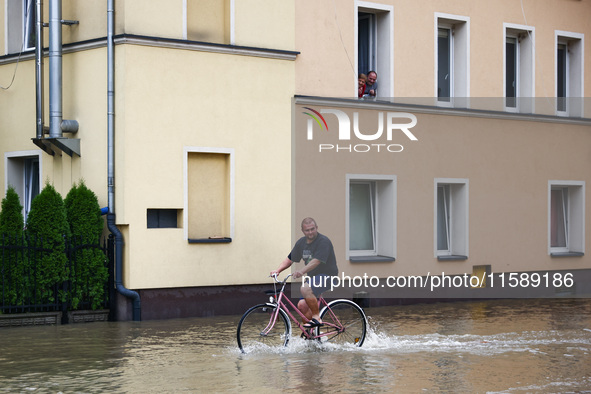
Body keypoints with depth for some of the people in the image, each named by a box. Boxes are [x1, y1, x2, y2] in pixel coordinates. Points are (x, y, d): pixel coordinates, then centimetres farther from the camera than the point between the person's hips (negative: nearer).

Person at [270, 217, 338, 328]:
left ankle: (316, 317, -20)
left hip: (327, 276, -8)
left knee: (305, 289, -32)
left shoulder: (323, 241, -16)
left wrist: (302, 271, -43)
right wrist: (277, 270, -4)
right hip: (312, 277, 8)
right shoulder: (301, 242, 8)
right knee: (302, 306, -5)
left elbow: (316, 261, -28)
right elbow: (290, 259, 13)